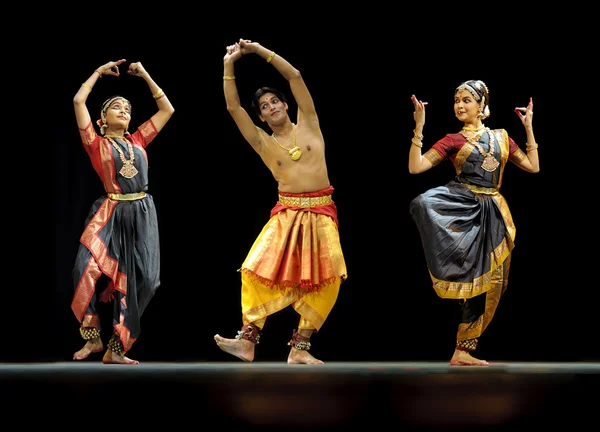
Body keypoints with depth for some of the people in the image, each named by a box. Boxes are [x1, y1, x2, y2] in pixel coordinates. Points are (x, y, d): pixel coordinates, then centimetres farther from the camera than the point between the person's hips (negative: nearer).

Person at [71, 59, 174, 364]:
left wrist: (145, 75, 21)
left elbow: (167, 110, 22)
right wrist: (99, 72, 12)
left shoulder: (138, 140, 17)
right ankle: (93, 338, -5)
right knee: (87, 270, -21)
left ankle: (116, 349, 4)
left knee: (139, 280, -3)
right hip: (111, 214, -4)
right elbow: (78, 101, 0)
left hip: (142, 214, 4)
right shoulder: (96, 143, 7)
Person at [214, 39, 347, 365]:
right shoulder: (263, 142, 7)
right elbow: (233, 107, 1)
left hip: (321, 214, 0)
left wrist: (259, 50, 3)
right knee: (259, 271, -15)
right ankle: (248, 341, -9)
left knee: (324, 282, -8)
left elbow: (295, 76, 2)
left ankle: (299, 349, 0)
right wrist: (229, 65, 1)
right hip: (286, 214, 0)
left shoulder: (307, 124, 7)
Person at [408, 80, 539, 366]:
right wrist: (419, 128, -10)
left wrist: (529, 128, 15)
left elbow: (533, 167, 16)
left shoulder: (501, 137, 15)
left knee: (488, 282, 2)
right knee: (424, 204, -39)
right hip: (463, 206, -3)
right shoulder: (453, 140, 6)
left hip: (493, 214, 3)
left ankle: (463, 351, 12)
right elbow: (415, 167, -4)